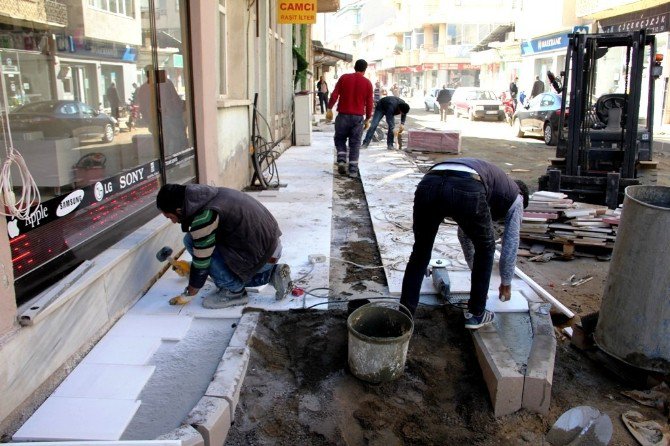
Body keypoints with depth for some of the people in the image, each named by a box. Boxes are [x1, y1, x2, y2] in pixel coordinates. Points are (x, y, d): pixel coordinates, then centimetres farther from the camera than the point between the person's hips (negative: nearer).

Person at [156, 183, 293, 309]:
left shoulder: (204, 216, -22)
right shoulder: (204, 195, 7)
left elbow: (202, 262, -13)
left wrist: (187, 296, 2)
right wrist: (190, 266, 33)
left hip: (263, 256, -9)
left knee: (191, 241, -11)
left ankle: (234, 291, -1)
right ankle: (273, 274, 15)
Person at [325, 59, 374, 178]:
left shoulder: (344, 78, 2)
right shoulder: (367, 83, 2)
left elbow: (334, 94, -4)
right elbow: (369, 103, 3)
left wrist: (329, 109, 1)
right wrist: (368, 119, 11)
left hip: (343, 115, 0)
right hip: (358, 117, 0)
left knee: (340, 139, 16)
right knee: (355, 144, 6)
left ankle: (341, 161, -4)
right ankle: (353, 171, 4)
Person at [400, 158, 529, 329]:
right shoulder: (515, 197, 33)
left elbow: (463, 234, 55)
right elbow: (510, 246, 35)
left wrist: (475, 270, 65)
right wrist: (506, 284, 50)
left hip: (428, 183, 5)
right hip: (466, 190, -5)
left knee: (420, 253, 24)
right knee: (486, 249, 24)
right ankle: (476, 314, 33)